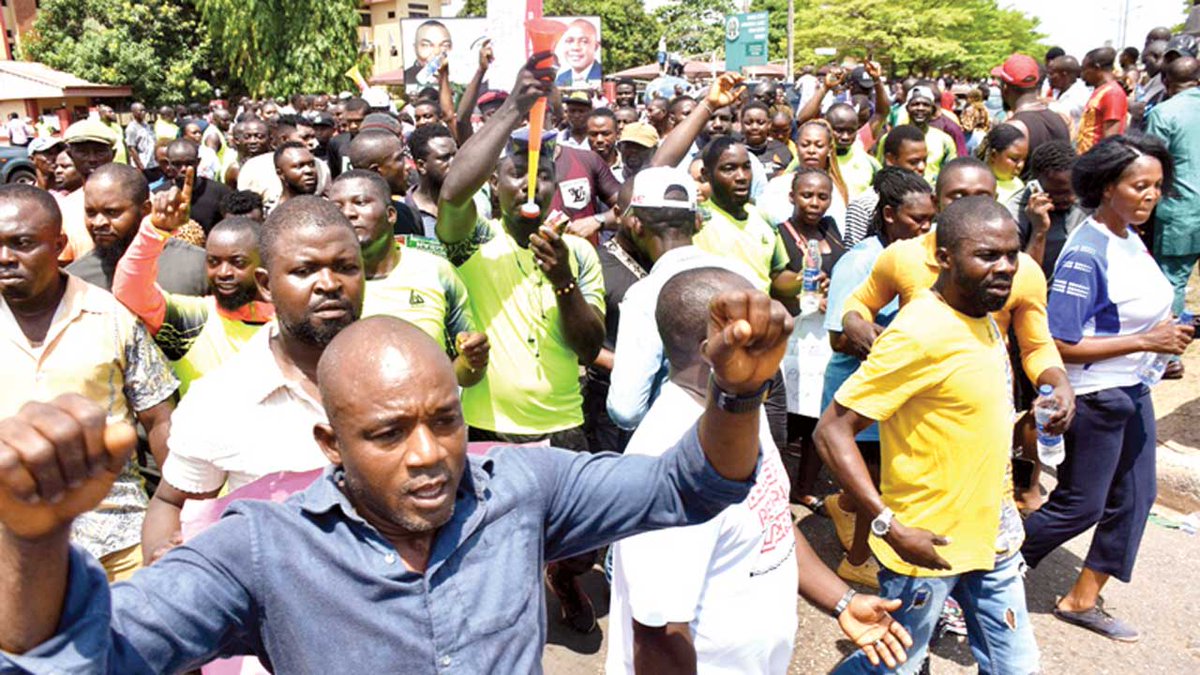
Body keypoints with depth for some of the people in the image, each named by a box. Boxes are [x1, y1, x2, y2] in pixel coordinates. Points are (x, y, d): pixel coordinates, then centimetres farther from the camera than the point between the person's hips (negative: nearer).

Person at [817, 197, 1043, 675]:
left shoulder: (982, 317, 3)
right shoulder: (919, 334, -24)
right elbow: (831, 431, -26)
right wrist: (891, 527, -29)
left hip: (991, 538, 8)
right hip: (927, 545, -8)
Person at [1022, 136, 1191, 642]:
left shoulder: (1130, 238, 5)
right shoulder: (1085, 254, -22)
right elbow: (1061, 345, -25)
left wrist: (1166, 336, 2)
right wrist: (1145, 342, -23)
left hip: (1132, 389, 9)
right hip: (1093, 395, -9)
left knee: (1134, 497, 15)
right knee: (1079, 506, 2)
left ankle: (1082, 599, 29)